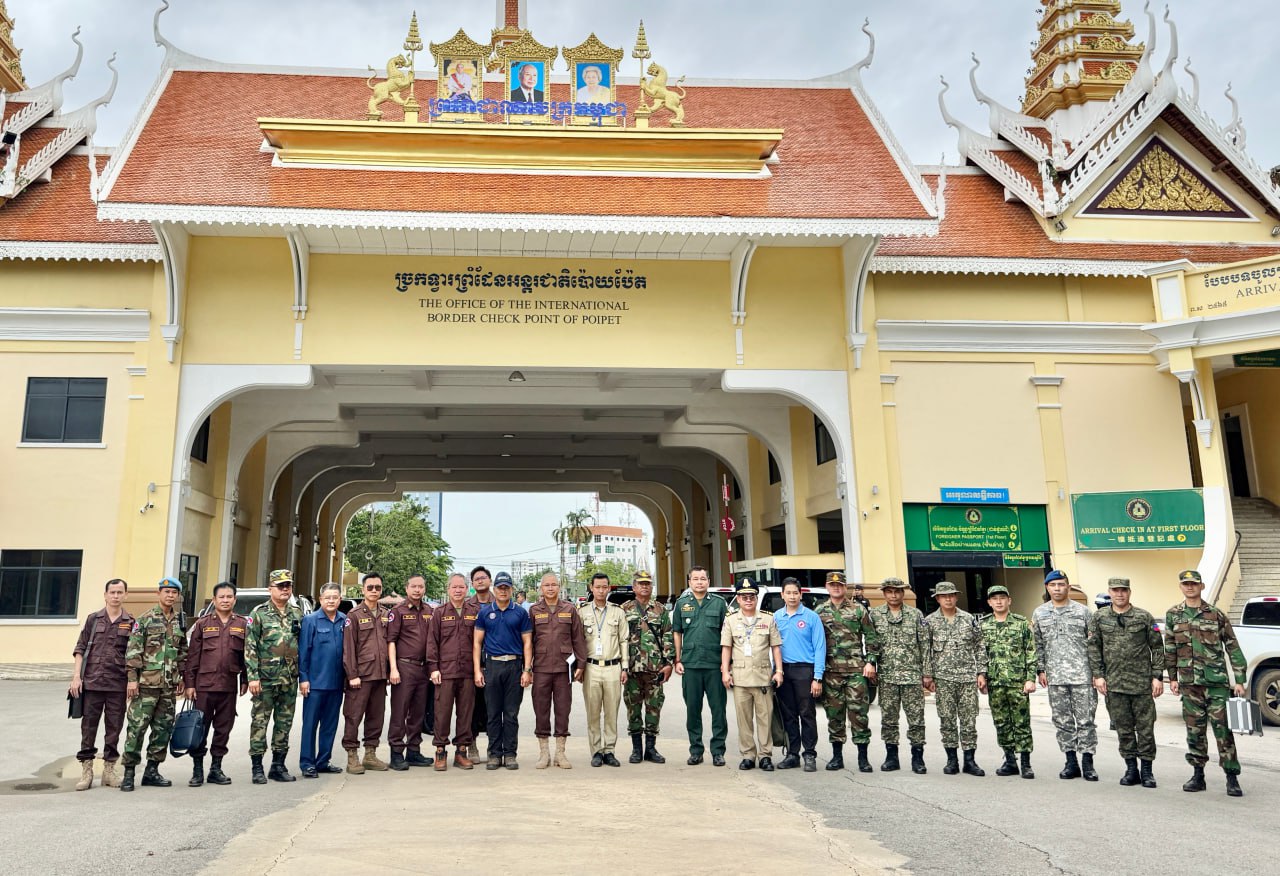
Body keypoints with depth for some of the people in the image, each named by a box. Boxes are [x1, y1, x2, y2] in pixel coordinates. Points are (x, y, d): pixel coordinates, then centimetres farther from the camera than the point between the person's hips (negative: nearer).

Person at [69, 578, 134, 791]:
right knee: (88, 725, 3)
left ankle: (109, 770, 17)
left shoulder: (131, 623, 4)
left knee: (114, 728, 6)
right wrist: (76, 676, -4)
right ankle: (86, 771, 12)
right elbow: (80, 649, 5)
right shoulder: (93, 619, 5)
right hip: (92, 682, 0)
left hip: (118, 685, 0)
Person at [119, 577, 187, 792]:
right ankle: (129, 773, 6)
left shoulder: (179, 622, 12)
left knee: (163, 729, 8)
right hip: (146, 683, -5)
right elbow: (133, 651, -8)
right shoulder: (145, 619, -4)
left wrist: (182, 679, 13)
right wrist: (132, 679, -14)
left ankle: (152, 770, 18)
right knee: (137, 727, -3)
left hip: (169, 686, 5)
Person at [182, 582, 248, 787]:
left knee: (224, 728, 7)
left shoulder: (242, 625, 8)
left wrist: (244, 681, 6)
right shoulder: (202, 624, 4)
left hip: (229, 686, 2)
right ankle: (197, 770, 13)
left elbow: (246, 655, 10)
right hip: (204, 685, -2)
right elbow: (192, 655, 2)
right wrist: (189, 683, -3)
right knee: (200, 728, 2)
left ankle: (216, 768, 18)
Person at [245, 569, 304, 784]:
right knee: (260, 721, 0)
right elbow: (250, 647, -8)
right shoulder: (259, 613, -3)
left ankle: (278, 766, 19)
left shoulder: (297, 614, 10)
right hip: (266, 677, -4)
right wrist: (253, 676, -14)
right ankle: (257, 768, 8)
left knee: (284, 723, 9)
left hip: (290, 679, 5)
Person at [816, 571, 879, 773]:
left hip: (856, 669, -2)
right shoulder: (819, 612, 9)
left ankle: (863, 757, 7)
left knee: (858, 712, -2)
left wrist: (870, 662, -4)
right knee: (834, 714, 7)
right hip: (830, 671, 2)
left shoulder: (859, 609, 4)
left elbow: (871, 638, 5)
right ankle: (837, 756, 17)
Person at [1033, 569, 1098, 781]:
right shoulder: (1039, 613, 9)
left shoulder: (1082, 611, 2)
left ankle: (1087, 763, 8)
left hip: (1082, 675, -3)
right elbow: (1037, 645, 13)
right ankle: (1071, 762, 17)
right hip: (1055, 677, 3)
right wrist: (1041, 670, 8)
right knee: (1062, 721, 7)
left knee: (1085, 719, -1)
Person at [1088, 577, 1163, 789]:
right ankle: (1131, 769, 19)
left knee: (1145, 727, 3)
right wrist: (1098, 675, -1)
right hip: (1113, 684, 2)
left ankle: (1147, 771, 14)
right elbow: (1093, 648, 6)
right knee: (1123, 728, 8)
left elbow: (1157, 648, 2)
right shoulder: (1099, 618, 5)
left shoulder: (1144, 617, 1)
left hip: (1142, 682, -1)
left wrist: (1157, 677, -4)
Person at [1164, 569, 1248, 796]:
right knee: (1194, 730, 8)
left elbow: (1233, 648, 1)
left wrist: (1239, 680, -3)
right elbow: (1169, 649, 12)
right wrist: (1172, 678, 9)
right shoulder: (1172, 615, 7)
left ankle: (1232, 778, 5)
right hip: (1189, 683, 2)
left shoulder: (1216, 614, 0)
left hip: (1216, 681, -2)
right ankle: (1198, 775, 17)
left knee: (1223, 728, -3)